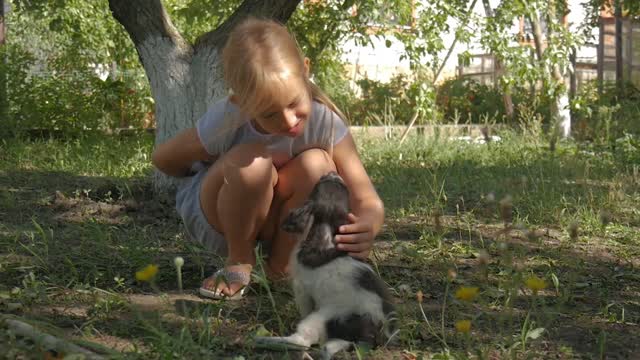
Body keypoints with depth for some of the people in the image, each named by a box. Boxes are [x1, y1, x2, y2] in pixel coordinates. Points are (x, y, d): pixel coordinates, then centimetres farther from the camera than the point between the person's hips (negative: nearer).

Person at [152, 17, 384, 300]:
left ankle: (281, 264, -7)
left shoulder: (325, 120, -26)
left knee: (316, 165, -30)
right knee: (252, 162, -35)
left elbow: (367, 200, -29)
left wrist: (366, 227, -51)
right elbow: (163, 158, -12)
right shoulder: (225, 121, -30)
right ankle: (239, 261, -9)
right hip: (211, 217, -2)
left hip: (275, 218, 2)